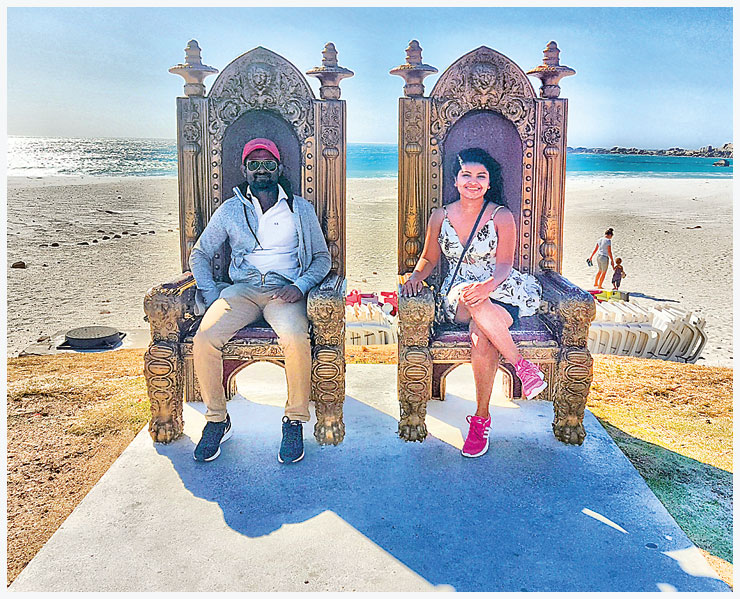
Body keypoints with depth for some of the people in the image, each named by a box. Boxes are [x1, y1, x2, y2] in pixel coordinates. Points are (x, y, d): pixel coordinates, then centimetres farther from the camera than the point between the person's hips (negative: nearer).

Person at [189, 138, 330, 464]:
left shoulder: (300, 208, 12)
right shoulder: (230, 209, 14)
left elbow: (322, 258, 13)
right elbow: (199, 254, 16)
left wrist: (300, 286, -7)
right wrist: (212, 295, -1)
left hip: (285, 290, -1)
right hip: (241, 289, 2)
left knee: (296, 340, -35)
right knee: (204, 339, -27)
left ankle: (295, 421, -13)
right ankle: (217, 419, -6)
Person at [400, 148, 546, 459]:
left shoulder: (502, 217, 1)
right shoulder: (440, 217, 9)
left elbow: (504, 265, -7)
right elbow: (429, 258, 18)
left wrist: (486, 286, -29)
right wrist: (415, 275, -5)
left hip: (499, 291, -1)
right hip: (457, 294, 2)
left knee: (481, 337, -35)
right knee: (472, 300, -38)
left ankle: (481, 418, -17)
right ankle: (520, 363, -23)